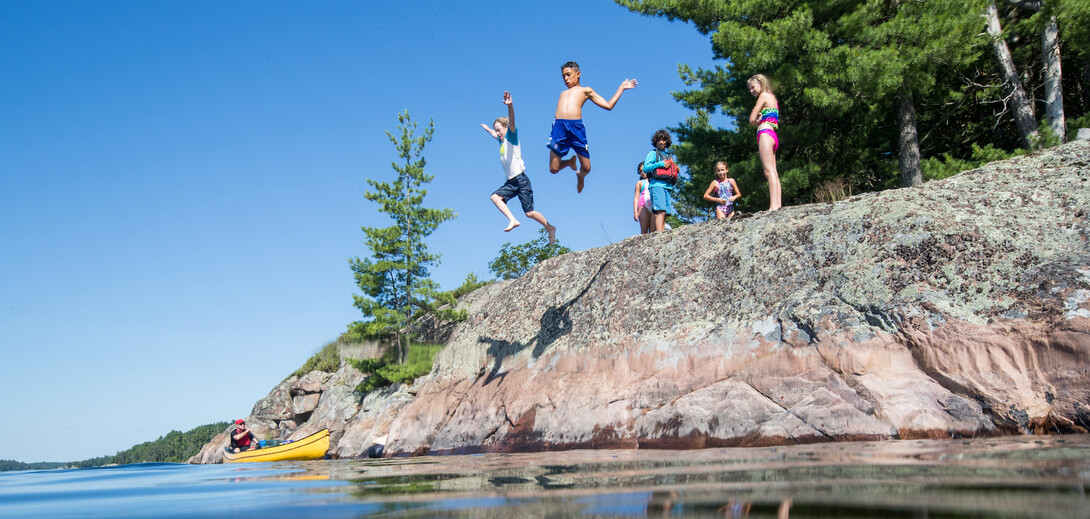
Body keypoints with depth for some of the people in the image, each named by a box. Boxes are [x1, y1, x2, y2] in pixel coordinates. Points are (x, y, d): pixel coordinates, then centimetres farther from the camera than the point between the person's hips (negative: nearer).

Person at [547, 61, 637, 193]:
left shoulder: (585, 90, 22)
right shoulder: (563, 93, 33)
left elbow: (608, 105, 19)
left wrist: (621, 88, 23)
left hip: (577, 127, -3)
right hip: (559, 126, 3)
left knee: (586, 168, -4)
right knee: (554, 168, -5)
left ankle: (580, 176, 33)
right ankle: (570, 162, 29)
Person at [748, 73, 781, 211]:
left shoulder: (764, 95, -1)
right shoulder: (773, 98, 25)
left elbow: (752, 119, -5)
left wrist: (757, 122, 14)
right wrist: (759, 120, -3)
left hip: (765, 133, -10)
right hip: (773, 136, 10)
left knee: (769, 171, -16)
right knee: (773, 173, 4)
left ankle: (774, 206, -23)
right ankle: (777, 205, -1)